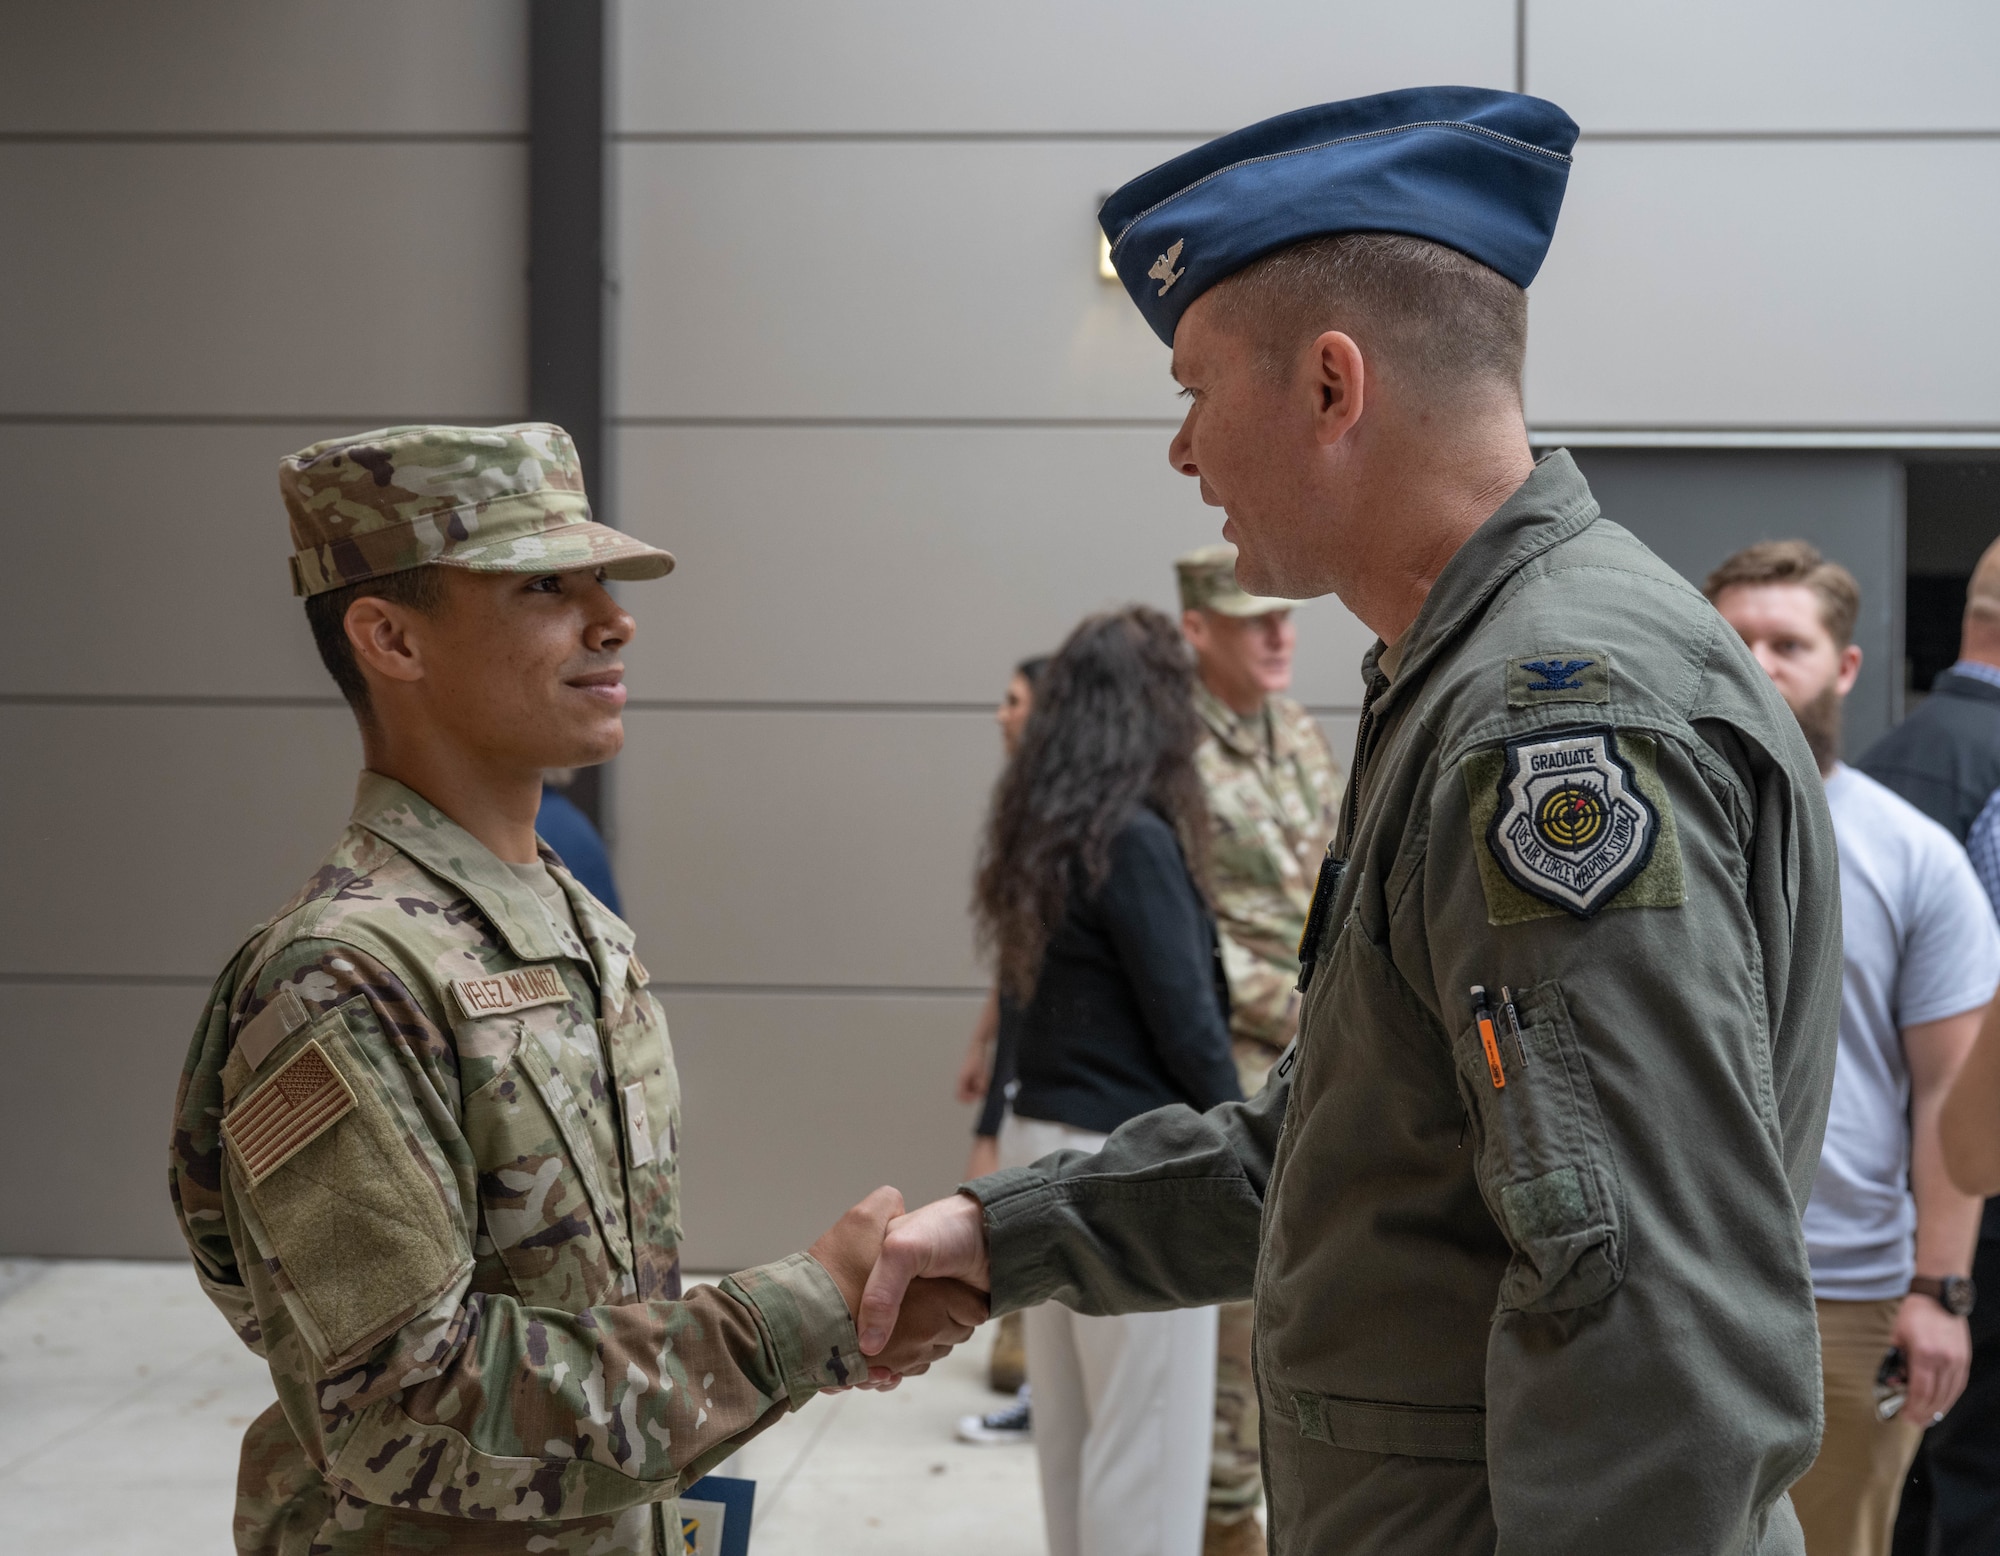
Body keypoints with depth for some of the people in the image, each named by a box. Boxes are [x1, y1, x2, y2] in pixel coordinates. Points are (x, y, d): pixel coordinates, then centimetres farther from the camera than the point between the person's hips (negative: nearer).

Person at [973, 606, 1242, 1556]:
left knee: (1069, 1426, 16)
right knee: (1147, 1440, 0)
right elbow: (1184, 1016, -16)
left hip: (1044, 1142, 8)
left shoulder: (1037, 836, 8)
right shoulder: (1135, 840, -17)